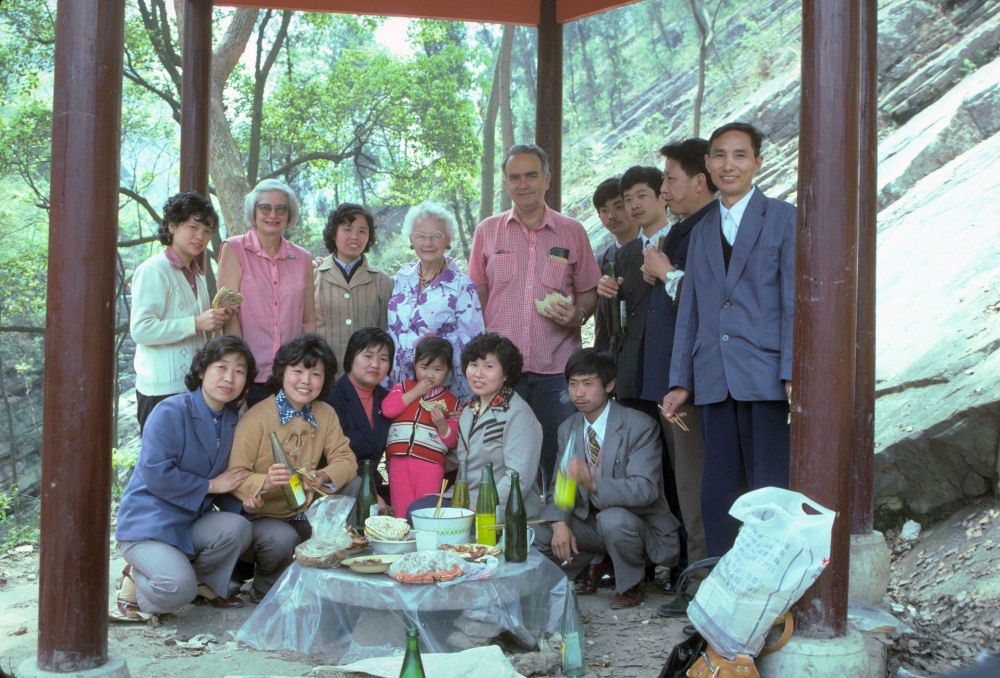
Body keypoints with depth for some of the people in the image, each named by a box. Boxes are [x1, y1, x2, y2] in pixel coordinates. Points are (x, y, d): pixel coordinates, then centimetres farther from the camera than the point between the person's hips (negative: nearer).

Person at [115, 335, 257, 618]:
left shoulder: (230, 422, 9)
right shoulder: (170, 413, -15)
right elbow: (156, 475, -22)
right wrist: (211, 485, -17)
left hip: (192, 525, 7)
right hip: (147, 526, -6)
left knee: (237, 526, -25)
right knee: (179, 589, -29)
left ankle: (207, 585, 3)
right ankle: (134, 581, 6)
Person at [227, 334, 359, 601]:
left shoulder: (325, 414, 4)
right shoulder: (256, 418, -15)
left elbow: (346, 459, -1)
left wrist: (324, 477, -24)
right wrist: (264, 483, -39)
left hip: (305, 515, 5)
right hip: (260, 517, -5)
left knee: (355, 484, -11)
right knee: (282, 539, -36)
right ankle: (263, 590, -2)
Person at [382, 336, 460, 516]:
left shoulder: (450, 401, 11)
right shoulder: (404, 387, 15)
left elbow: (452, 442, 7)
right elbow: (388, 409, -5)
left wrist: (442, 424, -12)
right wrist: (416, 392, -3)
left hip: (430, 462, -1)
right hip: (399, 459, 1)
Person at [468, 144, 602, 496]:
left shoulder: (572, 232, 7)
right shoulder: (487, 232, 9)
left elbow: (589, 292, 14)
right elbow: (477, 297, 13)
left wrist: (577, 314, -8)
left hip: (556, 369, 0)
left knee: (559, 462, 1)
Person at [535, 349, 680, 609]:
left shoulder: (640, 426, -16)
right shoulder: (568, 429, 4)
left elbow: (645, 490, -27)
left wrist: (592, 483, -44)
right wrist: (560, 524, -20)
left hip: (637, 522, -5)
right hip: (589, 522, 6)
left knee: (613, 519, -38)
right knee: (534, 533, -17)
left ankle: (632, 583, -6)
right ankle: (595, 562, 12)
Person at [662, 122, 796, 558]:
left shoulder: (783, 218, 4)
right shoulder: (702, 231, 19)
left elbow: (795, 302, -3)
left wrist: (794, 373, -12)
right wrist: (681, 382, 12)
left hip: (764, 376, -4)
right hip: (714, 382, 5)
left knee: (770, 491, -4)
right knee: (717, 496, 6)